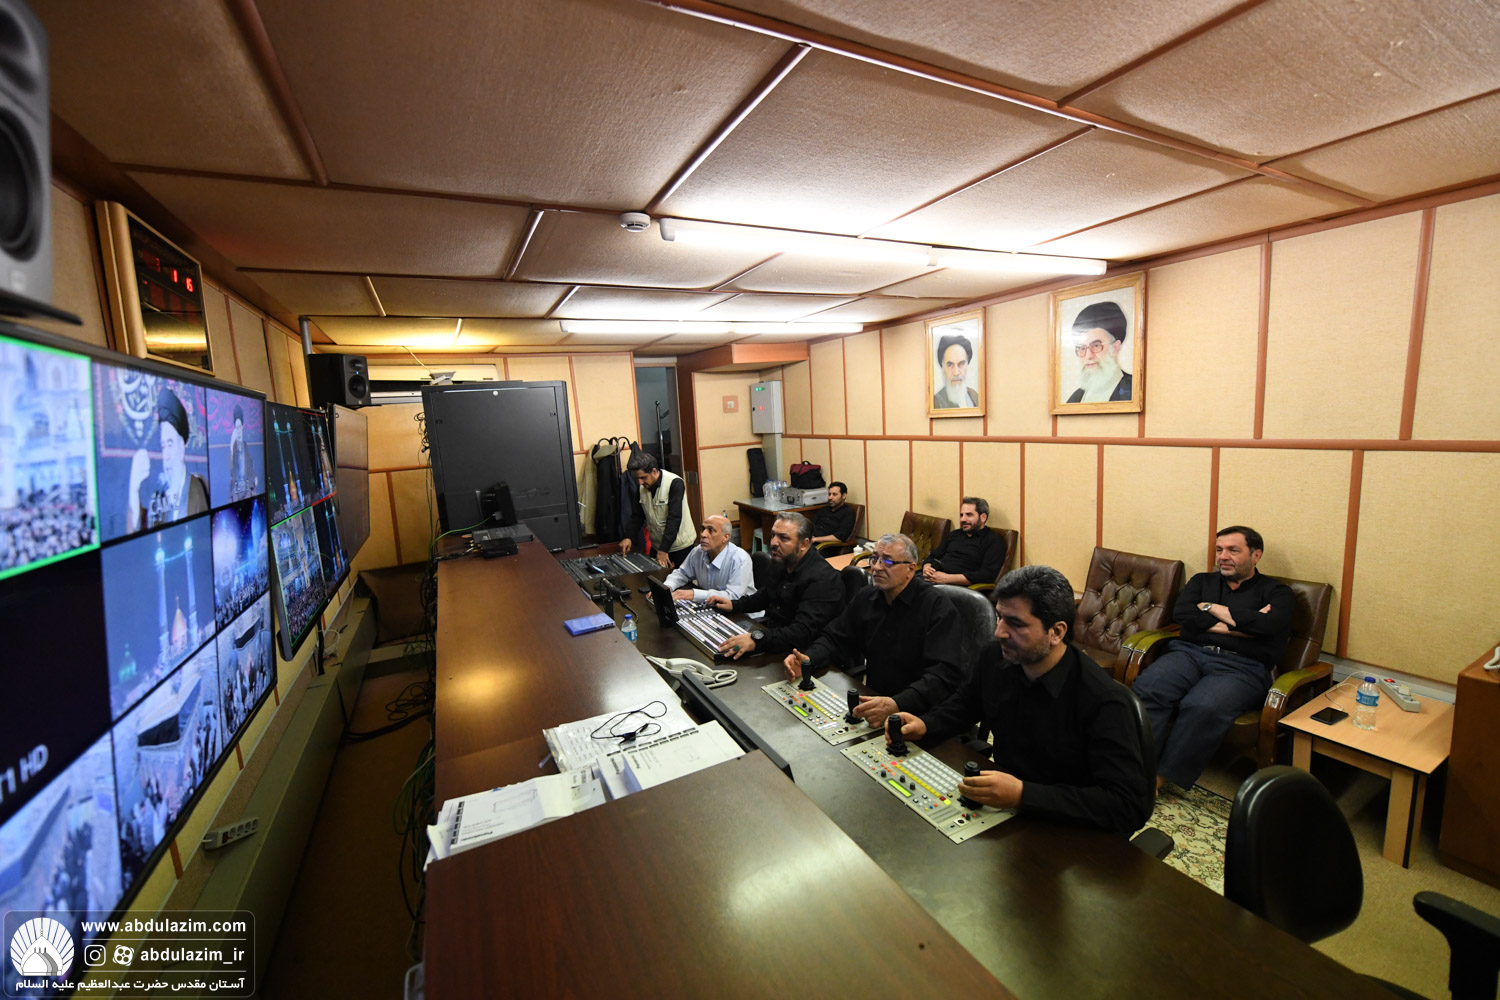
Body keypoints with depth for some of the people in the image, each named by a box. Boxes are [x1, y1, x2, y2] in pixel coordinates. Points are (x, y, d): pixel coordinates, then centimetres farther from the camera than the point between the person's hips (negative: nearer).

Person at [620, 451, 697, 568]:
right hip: (658, 545, 5)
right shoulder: (641, 486, 0)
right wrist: (628, 537, -9)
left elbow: (674, 519, -24)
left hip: (681, 546, -5)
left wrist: (663, 549, -26)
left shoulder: (674, 483, -20)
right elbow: (637, 515, 7)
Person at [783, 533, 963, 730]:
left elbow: (945, 673, -25)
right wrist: (808, 659, -7)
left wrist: (896, 704, -39)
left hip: (919, 714, -6)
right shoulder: (866, 598, 6)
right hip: (873, 701, 6)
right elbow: (836, 639, 16)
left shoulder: (937, 606, -14)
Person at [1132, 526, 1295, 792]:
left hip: (1241, 666, -3)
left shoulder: (1277, 592, 16)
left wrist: (1211, 608, 3)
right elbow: (1180, 613, 6)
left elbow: (1269, 624, -8)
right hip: (1190, 652, 3)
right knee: (1146, 688, -30)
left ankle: (1161, 776, -24)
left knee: (1203, 707, -36)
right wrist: (1238, 625, -2)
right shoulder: (1203, 581, 26)